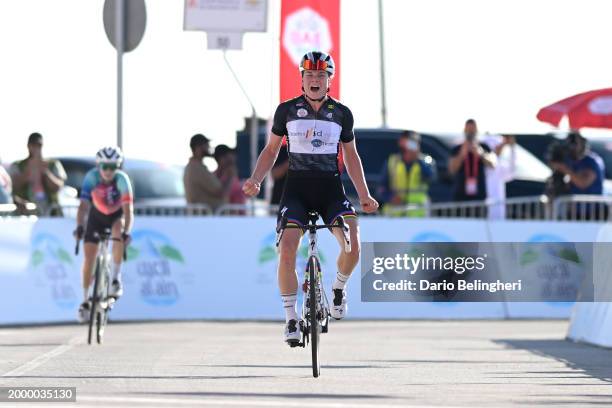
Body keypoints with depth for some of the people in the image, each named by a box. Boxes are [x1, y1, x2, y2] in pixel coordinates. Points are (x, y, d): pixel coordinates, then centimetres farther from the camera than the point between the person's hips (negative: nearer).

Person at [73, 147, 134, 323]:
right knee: (89, 257, -6)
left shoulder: (122, 179, -30)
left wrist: (126, 232, -51)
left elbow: (128, 209, -36)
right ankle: (85, 301, 6)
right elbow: (83, 205, -36)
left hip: (117, 215, -1)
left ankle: (116, 278, -22)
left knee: (118, 231, -35)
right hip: (97, 215, 1)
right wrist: (79, 227, -52)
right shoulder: (91, 177, -29)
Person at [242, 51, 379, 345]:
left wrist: (364, 196, 8)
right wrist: (255, 180, -5)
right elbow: (271, 149, 11)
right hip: (297, 188, -1)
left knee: (353, 243, -22)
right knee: (287, 249, -19)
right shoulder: (287, 110, 2)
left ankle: (339, 287, 11)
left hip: (331, 188, 1)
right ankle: (291, 319, -7)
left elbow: (350, 155, 14)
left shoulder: (341, 114, 5)